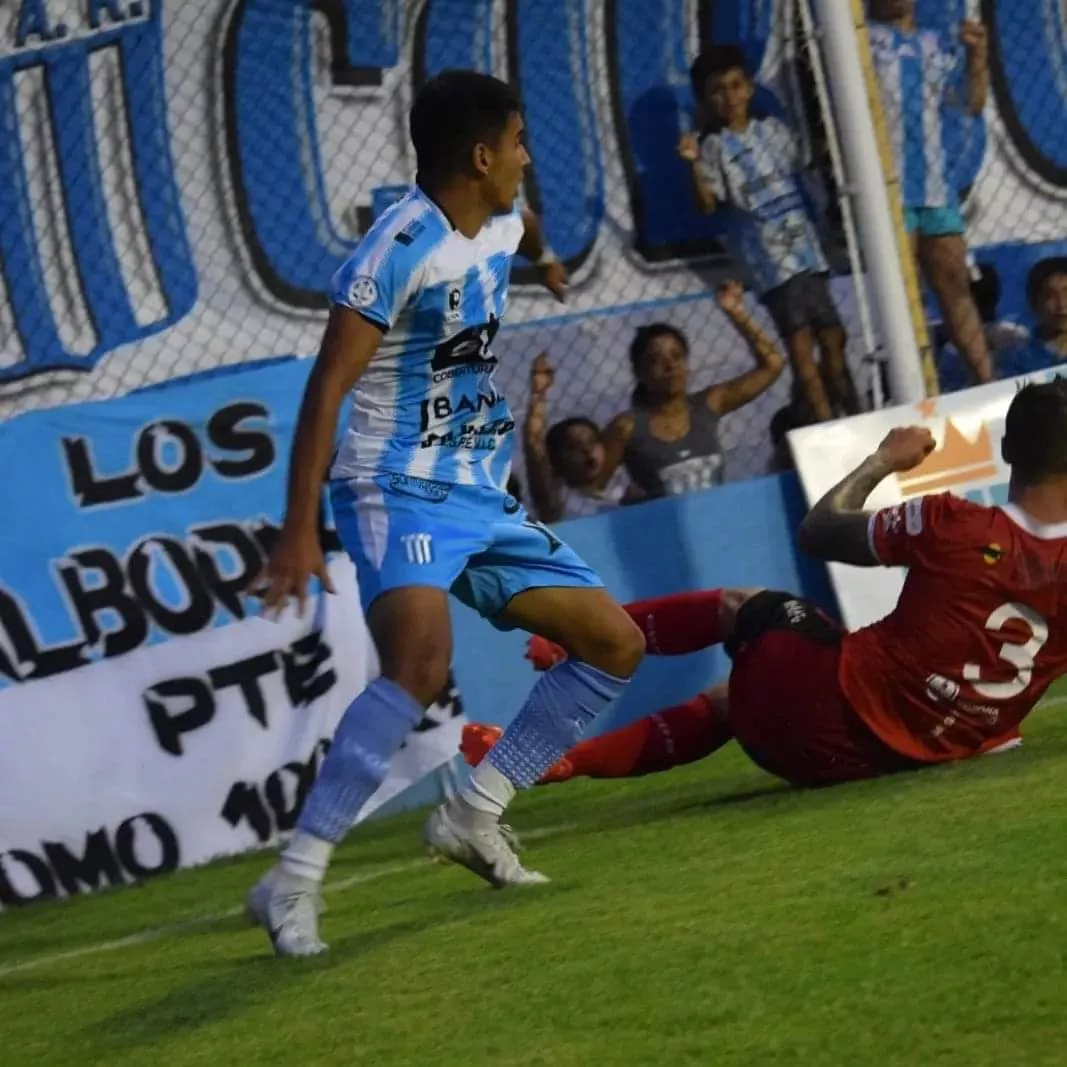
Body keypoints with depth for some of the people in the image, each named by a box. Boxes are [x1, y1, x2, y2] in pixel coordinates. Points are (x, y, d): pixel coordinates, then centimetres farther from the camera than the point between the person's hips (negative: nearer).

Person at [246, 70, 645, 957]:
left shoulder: (498, 226, 10)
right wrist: (299, 530, -27)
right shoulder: (400, 249, -17)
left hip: (483, 499, 9)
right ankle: (294, 883, -30)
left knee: (616, 643, 8)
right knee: (422, 664, -32)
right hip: (399, 493, -9)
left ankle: (474, 817, 15)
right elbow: (328, 386, -21)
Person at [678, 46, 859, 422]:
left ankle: (855, 419, 19)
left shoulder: (773, 130, 11)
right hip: (769, 256, -4)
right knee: (800, 341, -8)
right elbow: (707, 204, -11)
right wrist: (695, 165, -25)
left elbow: (803, 166, 23)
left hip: (805, 247, 4)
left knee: (832, 337, 8)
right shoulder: (715, 148, -2)